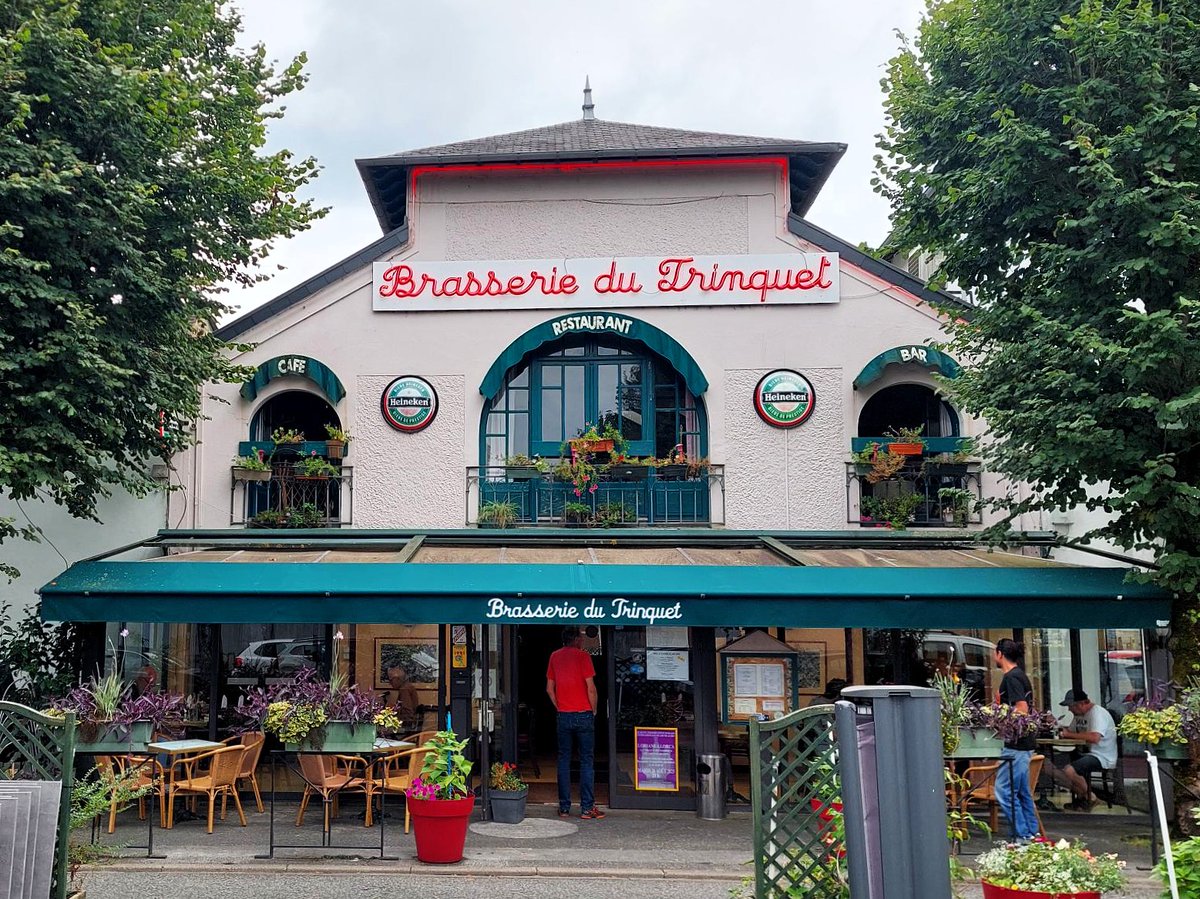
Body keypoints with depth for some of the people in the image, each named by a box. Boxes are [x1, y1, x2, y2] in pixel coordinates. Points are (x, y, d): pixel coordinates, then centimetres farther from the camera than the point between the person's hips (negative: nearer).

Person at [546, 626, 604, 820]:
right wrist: (593, 710, 1)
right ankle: (587, 807, 0)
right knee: (587, 760, 1)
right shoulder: (582, 656, -8)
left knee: (563, 760, 9)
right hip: (583, 715, -4)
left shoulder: (555, 656, 7)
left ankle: (564, 807, 9)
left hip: (563, 716, 4)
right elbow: (591, 688, -11)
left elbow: (549, 689, 8)